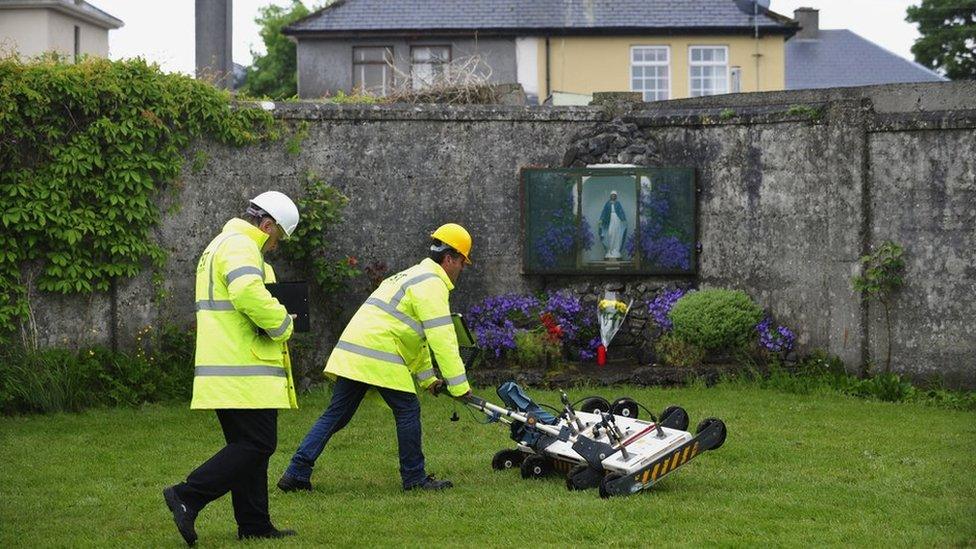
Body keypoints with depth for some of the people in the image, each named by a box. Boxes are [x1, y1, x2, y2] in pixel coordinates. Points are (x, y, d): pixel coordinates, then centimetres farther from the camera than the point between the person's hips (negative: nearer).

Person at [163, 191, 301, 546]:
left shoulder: (219, 246, 23)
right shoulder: (240, 247, -12)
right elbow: (248, 292, -31)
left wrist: (272, 322, 11)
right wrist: (282, 324, -16)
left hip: (225, 370, 11)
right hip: (244, 373, -11)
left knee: (246, 446, 13)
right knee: (257, 445, -9)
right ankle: (187, 497, -13)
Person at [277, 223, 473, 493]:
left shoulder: (413, 276, 27)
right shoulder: (432, 284, -6)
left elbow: (415, 335, 32)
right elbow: (442, 339, -13)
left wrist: (427, 377, 32)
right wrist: (459, 385, -11)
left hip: (350, 353, 9)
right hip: (379, 357, -9)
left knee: (336, 414, 8)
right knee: (407, 410, 2)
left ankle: (296, 473, 4)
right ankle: (414, 479, 9)